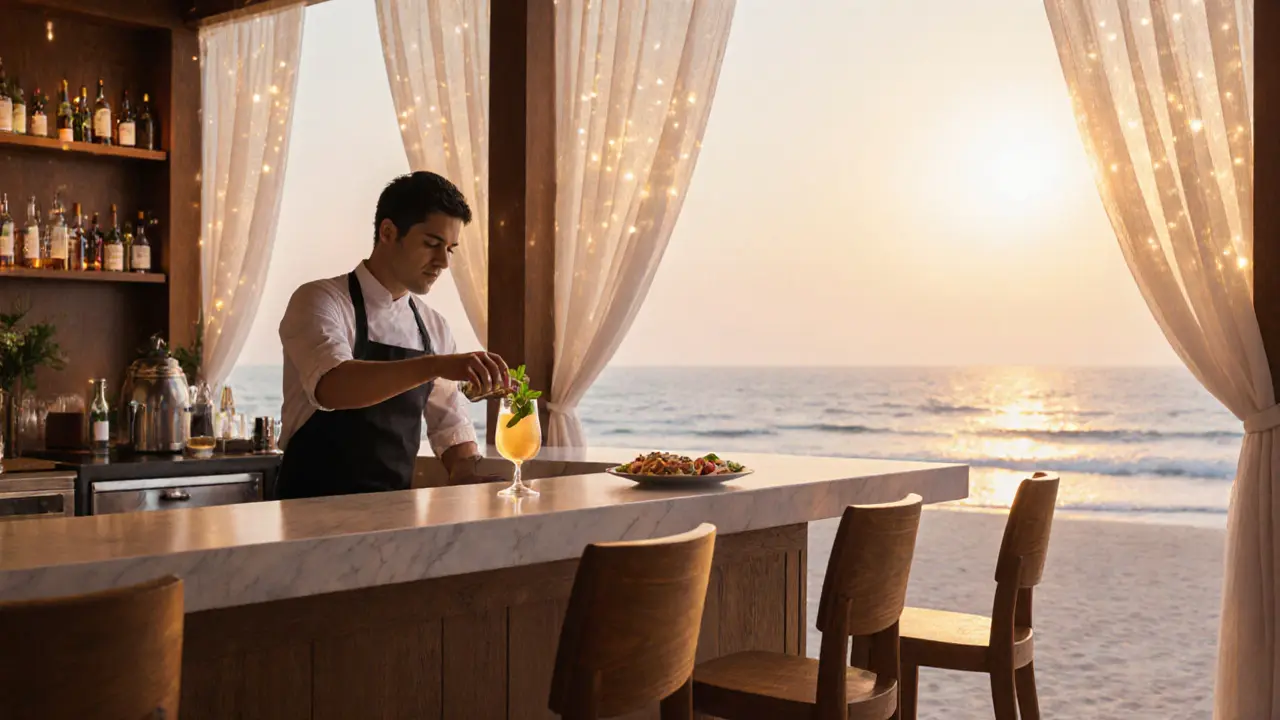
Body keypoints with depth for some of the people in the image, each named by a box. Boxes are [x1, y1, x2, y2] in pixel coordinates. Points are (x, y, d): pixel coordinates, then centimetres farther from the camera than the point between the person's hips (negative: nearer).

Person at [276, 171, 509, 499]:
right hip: (314, 513, -6)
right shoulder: (320, 301, -6)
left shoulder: (434, 328, 12)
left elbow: (449, 423, 18)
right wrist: (434, 366, -35)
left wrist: (469, 476, -2)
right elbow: (331, 386, -25)